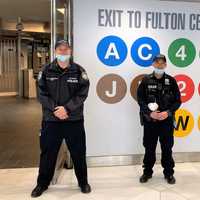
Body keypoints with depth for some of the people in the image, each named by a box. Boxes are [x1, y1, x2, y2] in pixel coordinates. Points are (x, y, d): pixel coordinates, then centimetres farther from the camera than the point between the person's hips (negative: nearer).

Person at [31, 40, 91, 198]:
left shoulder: (79, 71, 0)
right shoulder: (46, 71, 2)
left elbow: (82, 94, -7)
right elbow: (42, 94, -3)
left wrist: (67, 108, -18)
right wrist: (54, 109, -16)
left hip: (74, 120, 0)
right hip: (51, 119, 1)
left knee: (78, 152, 10)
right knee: (48, 152, 11)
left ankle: (83, 182, 30)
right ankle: (42, 183, 29)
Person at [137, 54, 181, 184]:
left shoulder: (171, 81, 0)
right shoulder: (146, 80, -1)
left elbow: (177, 101, 1)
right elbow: (140, 100, -2)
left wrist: (168, 112, -14)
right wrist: (150, 113, -14)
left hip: (167, 120, 0)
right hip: (149, 120, 0)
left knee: (167, 148, 9)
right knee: (149, 148, 10)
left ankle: (169, 173, 26)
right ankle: (147, 172, 27)